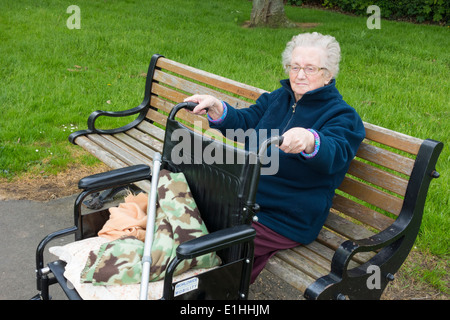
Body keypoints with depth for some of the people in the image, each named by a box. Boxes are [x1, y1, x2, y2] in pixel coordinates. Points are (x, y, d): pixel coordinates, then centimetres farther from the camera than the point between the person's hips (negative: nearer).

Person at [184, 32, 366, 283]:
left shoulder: (342, 116, -5)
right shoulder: (278, 98, 16)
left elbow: (334, 155, -25)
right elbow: (244, 123, 6)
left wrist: (310, 142, -48)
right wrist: (217, 109, -15)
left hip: (289, 219, -7)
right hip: (246, 197, 7)